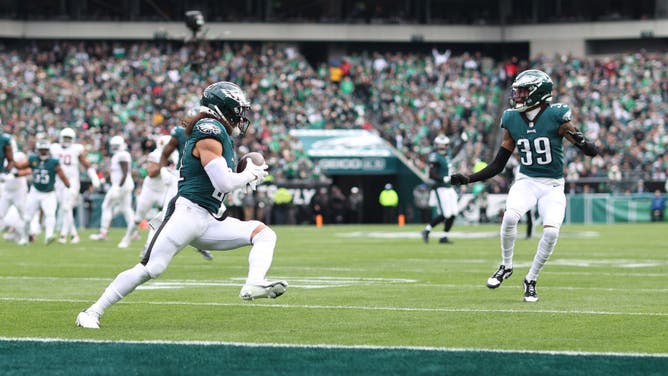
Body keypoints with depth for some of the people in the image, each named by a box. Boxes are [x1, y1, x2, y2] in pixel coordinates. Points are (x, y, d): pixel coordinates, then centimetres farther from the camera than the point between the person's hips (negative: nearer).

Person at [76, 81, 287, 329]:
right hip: (187, 213, -10)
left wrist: (248, 176, 12)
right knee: (150, 269, -17)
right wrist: (250, 175, -1)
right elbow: (224, 183, -17)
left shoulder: (219, 136, 19)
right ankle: (93, 312, -11)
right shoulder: (210, 135, -10)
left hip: (210, 221, 10)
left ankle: (254, 284, -25)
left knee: (264, 233, 0)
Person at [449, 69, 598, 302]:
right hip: (526, 181, 2)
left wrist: (581, 142, -34)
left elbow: (592, 151, -10)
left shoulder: (556, 117, -10)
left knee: (551, 231, -21)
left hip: (552, 186, -2)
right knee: (510, 216, -27)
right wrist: (467, 179, -1)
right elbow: (498, 165, 8)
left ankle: (531, 279, 2)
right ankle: (506, 266, -4)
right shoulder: (512, 120, 1)